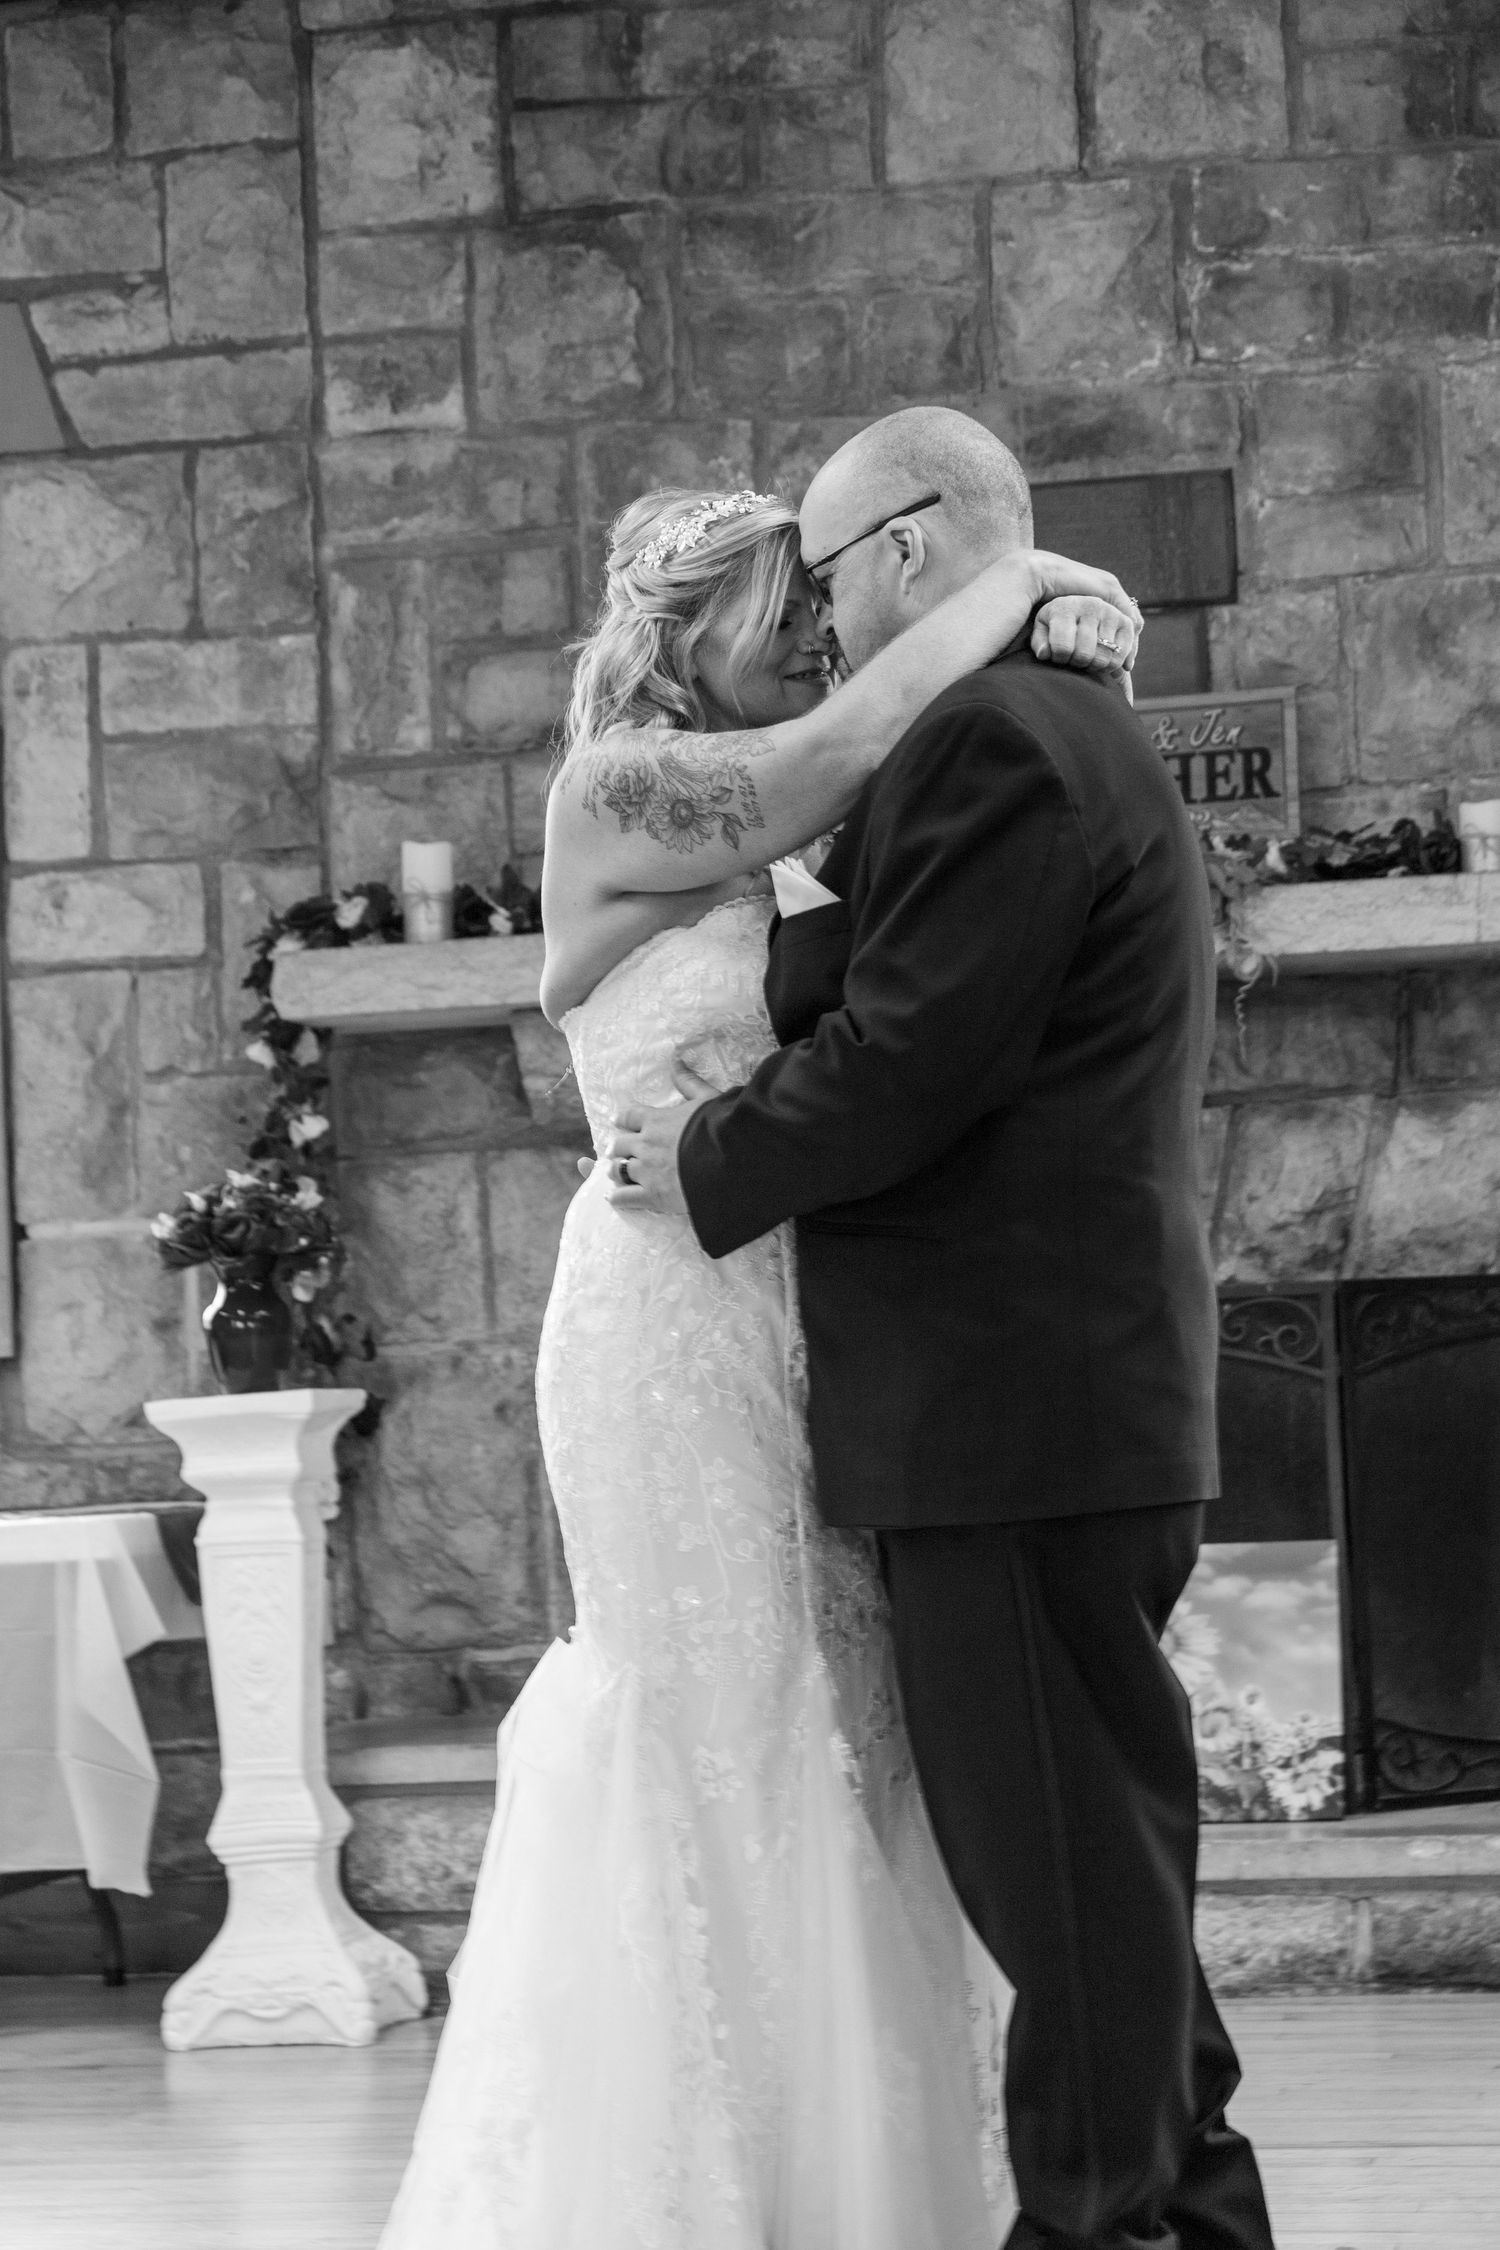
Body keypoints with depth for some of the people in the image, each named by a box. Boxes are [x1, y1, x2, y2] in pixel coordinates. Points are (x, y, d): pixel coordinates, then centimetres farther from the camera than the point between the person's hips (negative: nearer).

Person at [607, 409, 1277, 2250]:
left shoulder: (992, 739, -14)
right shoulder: (1060, 734, 20)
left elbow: (900, 1059, -20)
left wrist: (710, 1166, -6)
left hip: (1016, 1408, -11)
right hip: (1054, 1406, 11)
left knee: (1061, 1861, -5)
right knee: (1083, 1848, 16)